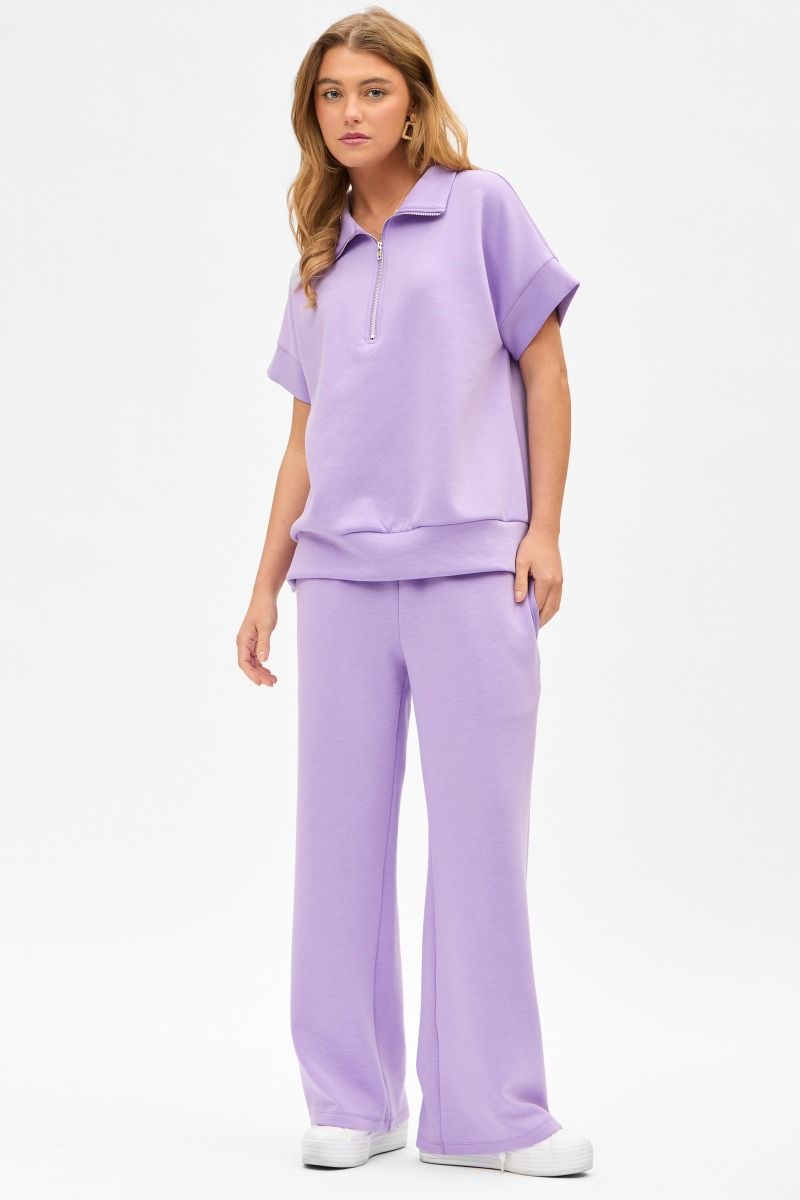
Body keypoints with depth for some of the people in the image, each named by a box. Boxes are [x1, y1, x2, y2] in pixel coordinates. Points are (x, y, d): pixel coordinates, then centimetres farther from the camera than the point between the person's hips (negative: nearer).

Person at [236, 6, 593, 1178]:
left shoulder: (481, 207, 5)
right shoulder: (321, 259, 16)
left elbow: (543, 371, 4)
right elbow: (304, 438, 17)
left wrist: (544, 530, -4)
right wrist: (265, 586, 15)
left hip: (472, 567, -4)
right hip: (343, 576, 4)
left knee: (482, 829, -2)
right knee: (341, 829, 4)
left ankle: (488, 1111, 6)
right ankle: (352, 1101, 14)